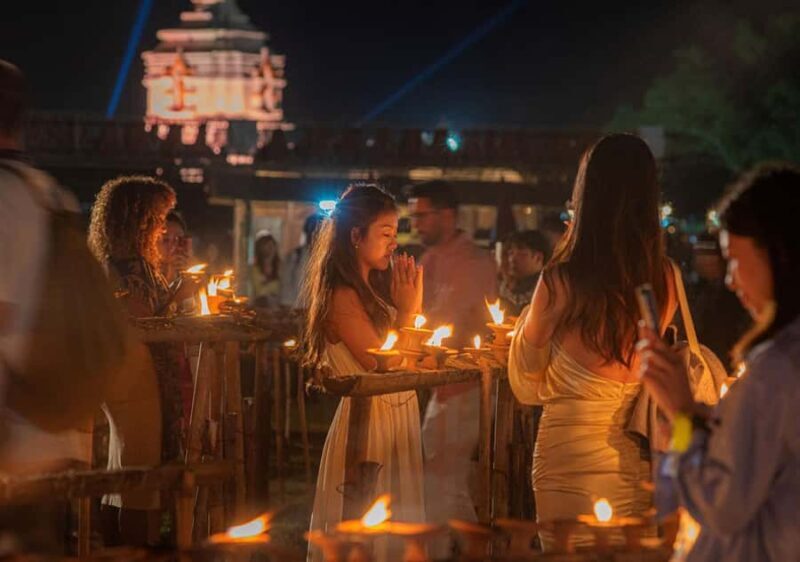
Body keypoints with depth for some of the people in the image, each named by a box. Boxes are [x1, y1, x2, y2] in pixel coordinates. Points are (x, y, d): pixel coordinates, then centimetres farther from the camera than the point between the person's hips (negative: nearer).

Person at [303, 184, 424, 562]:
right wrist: (406, 312, -11)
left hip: (399, 417, 9)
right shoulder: (343, 297, -16)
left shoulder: (379, 289, 11)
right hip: (366, 420, -9)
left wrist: (413, 306, 3)